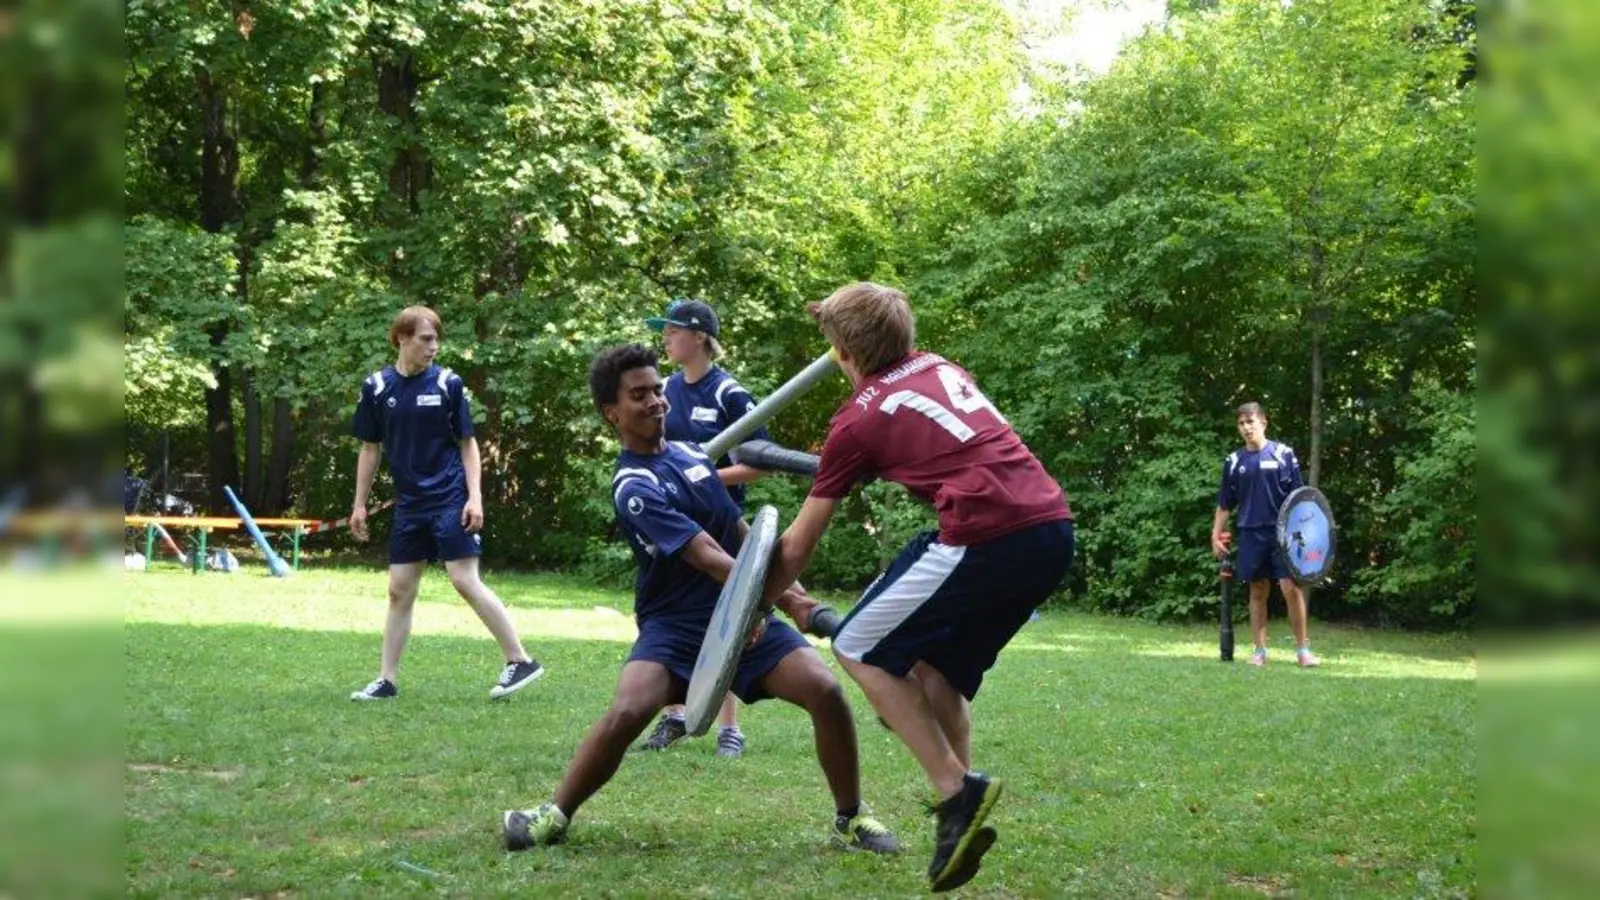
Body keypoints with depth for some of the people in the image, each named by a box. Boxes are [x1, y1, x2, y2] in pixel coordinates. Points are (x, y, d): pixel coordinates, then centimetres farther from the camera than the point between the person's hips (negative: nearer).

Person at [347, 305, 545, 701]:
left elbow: (468, 443, 0)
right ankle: (387, 680, 14)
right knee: (399, 590, 6)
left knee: (466, 580, -10)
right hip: (409, 504, 4)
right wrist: (359, 504, 9)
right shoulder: (377, 387, 3)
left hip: (450, 498, -4)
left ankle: (520, 660, -2)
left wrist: (475, 496, -10)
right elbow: (370, 448, 11)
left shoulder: (448, 383, -4)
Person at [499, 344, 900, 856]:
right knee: (626, 713, -28)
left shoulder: (691, 454, 9)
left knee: (825, 690, -16)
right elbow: (707, 557, -23)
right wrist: (784, 599, -29)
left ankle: (850, 821, 4)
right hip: (675, 625, -5)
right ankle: (556, 815, -2)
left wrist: (779, 584, 10)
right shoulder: (634, 486, -15)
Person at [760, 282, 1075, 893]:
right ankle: (962, 815, 18)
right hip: (1054, 529, 7)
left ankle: (956, 792, -3)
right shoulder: (940, 368, 22)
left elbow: (797, 547, 14)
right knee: (935, 664, 23)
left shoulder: (856, 420, 7)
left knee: (859, 651, 9)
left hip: (989, 537, -7)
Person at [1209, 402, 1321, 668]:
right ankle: (1260, 650, 14)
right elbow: (1224, 504, 13)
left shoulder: (1283, 454, 0)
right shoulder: (1234, 461, 7)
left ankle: (1303, 649, -1)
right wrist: (1216, 535, 8)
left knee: (1291, 587, -9)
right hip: (1251, 533, 3)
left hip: (1282, 531, -3)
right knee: (1258, 592, 8)